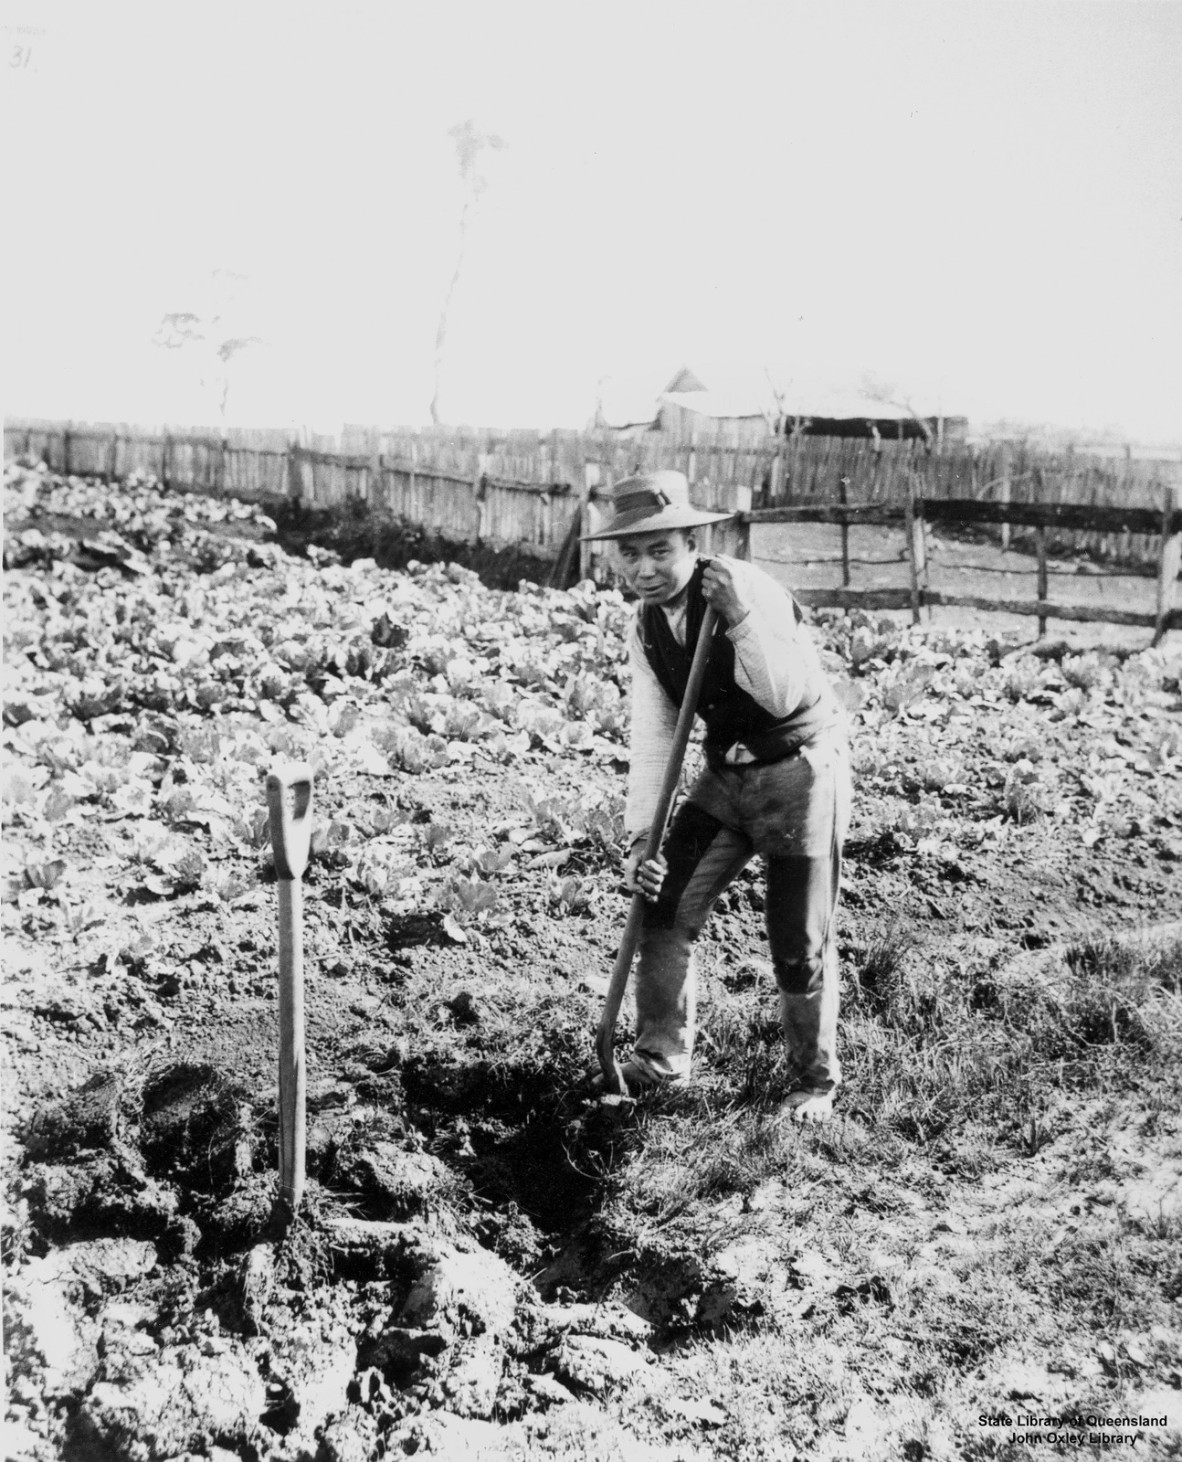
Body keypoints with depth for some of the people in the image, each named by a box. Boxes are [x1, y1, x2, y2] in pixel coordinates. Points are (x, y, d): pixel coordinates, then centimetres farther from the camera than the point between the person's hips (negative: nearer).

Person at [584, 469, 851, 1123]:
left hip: (801, 768, -6)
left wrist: (739, 618, -41)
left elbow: (784, 696, -30)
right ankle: (660, 1055, 22)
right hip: (726, 775, 6)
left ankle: (814, 1080, 24)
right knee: (664, 909, 1)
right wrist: (639, 836, -9)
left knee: (800, 946, 1)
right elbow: (652, 737, -2)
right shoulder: (645, 626, -1)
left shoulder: (747, 587, -21)